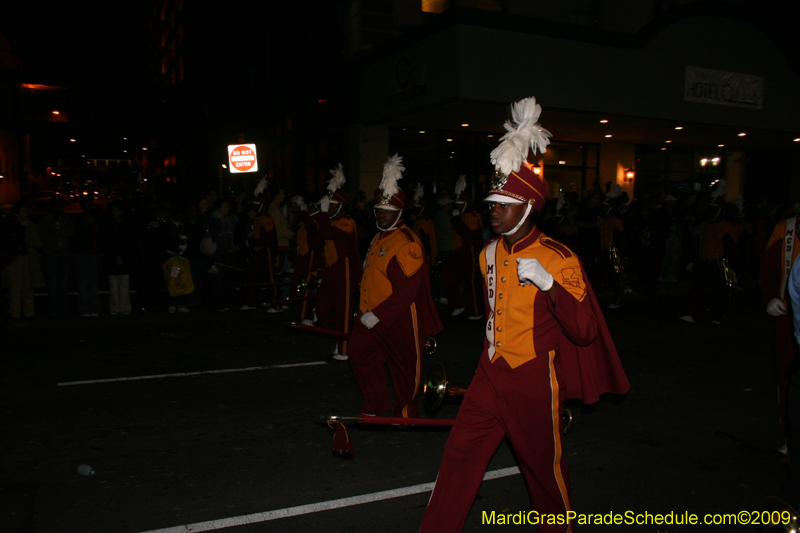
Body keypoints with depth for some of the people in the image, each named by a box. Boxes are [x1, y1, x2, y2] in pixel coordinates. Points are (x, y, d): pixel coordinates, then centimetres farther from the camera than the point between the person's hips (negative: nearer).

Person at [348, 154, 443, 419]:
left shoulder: (407, 243, -18)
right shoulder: (378, 239, 12)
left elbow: (408, 290, -23)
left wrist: (378, 315, -24)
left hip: (399, 319, -8)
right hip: (370, 315, 8)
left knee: (405, 366, 8)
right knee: (360, 357, 6)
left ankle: (406, 410, 28)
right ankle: (376, 406, 22)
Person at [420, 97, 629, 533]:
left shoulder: (559, 259, -15)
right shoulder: (489, 254, 5)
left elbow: (584, 330, -20)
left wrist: (547, 282, -33)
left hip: (534, 381, -5)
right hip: (490, 374, 5)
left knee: (544, 468, 14)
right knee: (458, 458, 5)